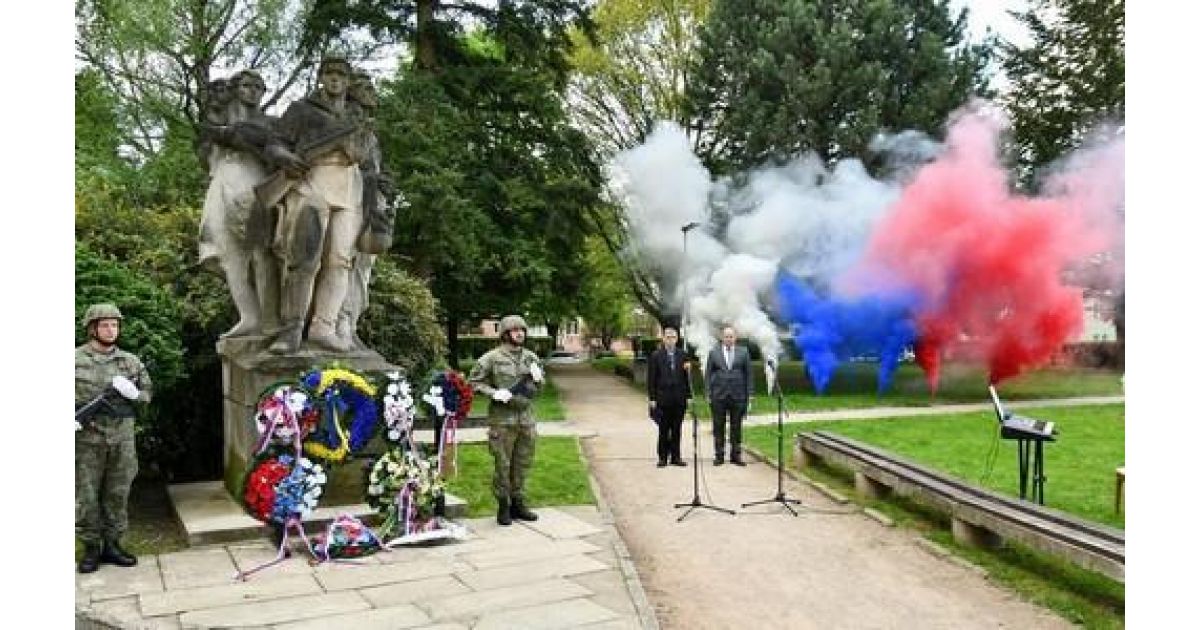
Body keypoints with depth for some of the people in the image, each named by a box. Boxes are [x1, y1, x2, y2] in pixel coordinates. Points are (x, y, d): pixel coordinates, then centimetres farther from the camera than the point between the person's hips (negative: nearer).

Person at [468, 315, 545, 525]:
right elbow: (473, 382, -4)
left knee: (523, 464, 12)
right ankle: (503, 506, 13)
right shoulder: (492, 358, -7)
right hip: (502, 418, -5)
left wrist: (538, 378, -3)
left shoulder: (531, 357, 10)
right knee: (502, 465, 0)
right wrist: (494, 393, -17)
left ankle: (518, 503, 26)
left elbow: (540, 385, 20)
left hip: (526, 417, 5)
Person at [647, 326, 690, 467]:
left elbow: (686, 377, 8)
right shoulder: (656, 356, 0)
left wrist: (688, 396, 2)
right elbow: (651, 379, -2)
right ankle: (662, 457, 11)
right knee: (663, 430, 4)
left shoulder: (682, 355, 7)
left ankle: (675, 457, 14)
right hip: (663, 399, -2)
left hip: (679, 399, 2)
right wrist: (652, 398, -7)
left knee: (676, 430, 7)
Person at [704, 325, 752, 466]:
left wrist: (748, 395, 2)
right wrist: (708, 394, -2)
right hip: (718, 396, 0)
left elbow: (748, 375, 6)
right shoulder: (714, 353, 5)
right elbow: (708, 374, 5)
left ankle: (735, 455, 13)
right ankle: (719, 455, 11)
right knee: (718, 427, 4)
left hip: (737, 396, 0)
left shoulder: (743, 353, 5)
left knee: (736, 427, 5)